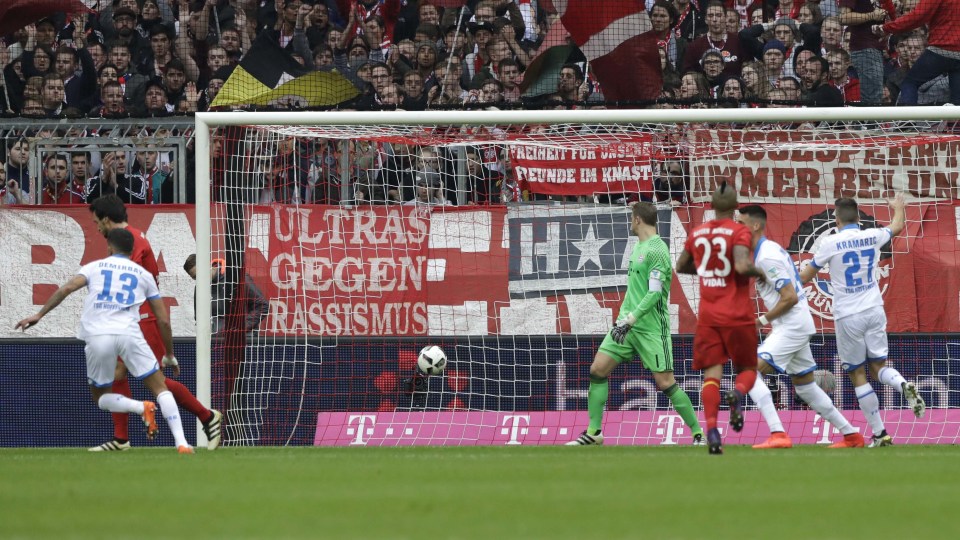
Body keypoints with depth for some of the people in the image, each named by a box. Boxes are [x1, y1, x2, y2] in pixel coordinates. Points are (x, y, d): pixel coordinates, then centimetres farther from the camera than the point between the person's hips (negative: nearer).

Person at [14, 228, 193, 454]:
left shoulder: (95, 267, 17)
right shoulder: (143, 274, 19)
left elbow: (67, 288, -2)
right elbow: (163, 320, 18)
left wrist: (39, 314, -1)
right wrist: (169, 355, 29)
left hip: (97, 336, 0)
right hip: (129, 333, 0)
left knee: (101, 396, 19)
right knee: (161, 388, 8)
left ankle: (141, 407, -10)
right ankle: (181, 442, -9)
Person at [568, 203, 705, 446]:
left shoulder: (657, 250, -15)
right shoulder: (639, 247, 14)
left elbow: (655, 293, -21)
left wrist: (631, 319, -25)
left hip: (651, 327, -9)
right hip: (628, 323, 9)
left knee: (665, 382, -9)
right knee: (598, 369, 1)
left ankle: (699, 434, 2)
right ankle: (593, 433, 7)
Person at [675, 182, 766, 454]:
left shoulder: (697, 234, 8)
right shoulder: (739, 232, -8)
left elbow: (681, 266, 22)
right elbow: (742, 266, -23)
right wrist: (759, 272, -3)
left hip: (707, 317, 3)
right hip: (738, 317, -3)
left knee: (712, 375, -1)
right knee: (748, 368, 13)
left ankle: (711, 429, -23)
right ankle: (737, 394, -23)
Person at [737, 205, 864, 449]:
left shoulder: (767, 257, -17)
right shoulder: (770, 249, 15)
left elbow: (790, 298, -21)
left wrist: (763, 320, -12)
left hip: (791, 326, -10)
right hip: (799, 326, 10)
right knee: (805, 385, 18)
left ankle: (778, 435, -24)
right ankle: (851, 435, 24)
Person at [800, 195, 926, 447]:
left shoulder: (831, 243, -8)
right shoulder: (872, 237, 3)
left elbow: (804, 277, 1)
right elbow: (897, 226, 27)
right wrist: (898, 207, 48)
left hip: (848, 317, -4)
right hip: (874, 311, 4)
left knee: (857, 375, 4)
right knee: (879, 366, 12)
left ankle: (880, 434, 0)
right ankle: (904, 386, -23)